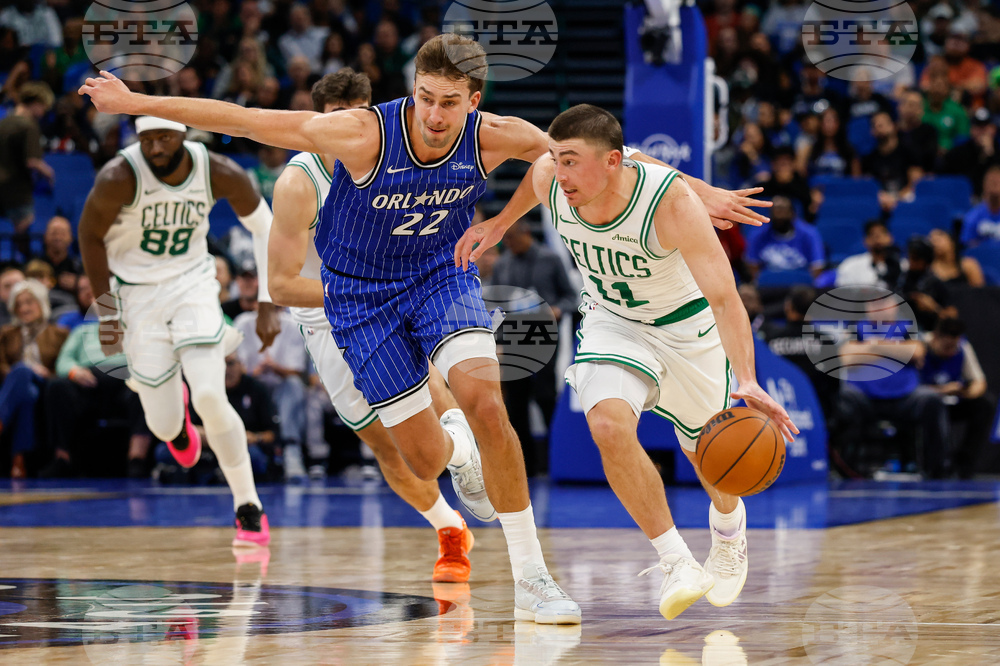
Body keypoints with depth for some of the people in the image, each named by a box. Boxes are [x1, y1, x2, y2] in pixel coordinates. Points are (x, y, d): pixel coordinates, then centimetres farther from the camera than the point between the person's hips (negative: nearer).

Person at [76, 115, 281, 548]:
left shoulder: (219, 173, -17)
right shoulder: (119, 178, -23)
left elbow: (265, 228, -1)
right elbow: (90, 235, -5)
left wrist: (268, 305, -4)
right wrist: (106, 309, -3)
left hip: (192, 284, 1)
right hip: (138, 294, 0)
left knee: (209, 396, -20)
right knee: (163, 425, -1)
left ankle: (248, 507, -3)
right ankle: (176, 421, 41)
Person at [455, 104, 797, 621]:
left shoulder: (670, 201, -37)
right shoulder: (548, 181, -24)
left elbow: (724, 296, -42)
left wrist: (747, 381, -53)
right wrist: (498, 221, 8)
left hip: (686, 325, -2)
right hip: (612, 323, 2)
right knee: (609, 426, -26)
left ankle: (730, 535, 51)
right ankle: (676, 563, -13)